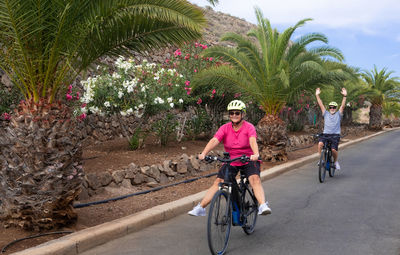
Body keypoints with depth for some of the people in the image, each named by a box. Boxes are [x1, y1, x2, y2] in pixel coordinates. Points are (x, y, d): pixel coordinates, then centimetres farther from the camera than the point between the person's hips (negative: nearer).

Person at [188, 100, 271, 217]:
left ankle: (263, 206, -32)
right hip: (230, 161, 2)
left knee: (255, 179, -27)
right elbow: (214, 140, -19)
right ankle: (200, 208, -2)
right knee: (217, 183, -6)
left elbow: (253, 141, -30)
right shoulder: (225, 128, -5)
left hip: (248, 160, -2)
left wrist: (256, 154, -50)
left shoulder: (249, 127, -12)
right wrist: (203, 153, -36)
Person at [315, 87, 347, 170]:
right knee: (320, 143, -28)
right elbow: (321, 105, 7)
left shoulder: (338, 114, 9)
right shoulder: (326, 114, 13)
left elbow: (342, 106, -4)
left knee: (333, 149, -19)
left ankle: (336, 161, 12)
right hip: (326, 134, 1)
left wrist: (344, 96, -17)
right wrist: (317, 95, -1)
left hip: (335, 135, -1)